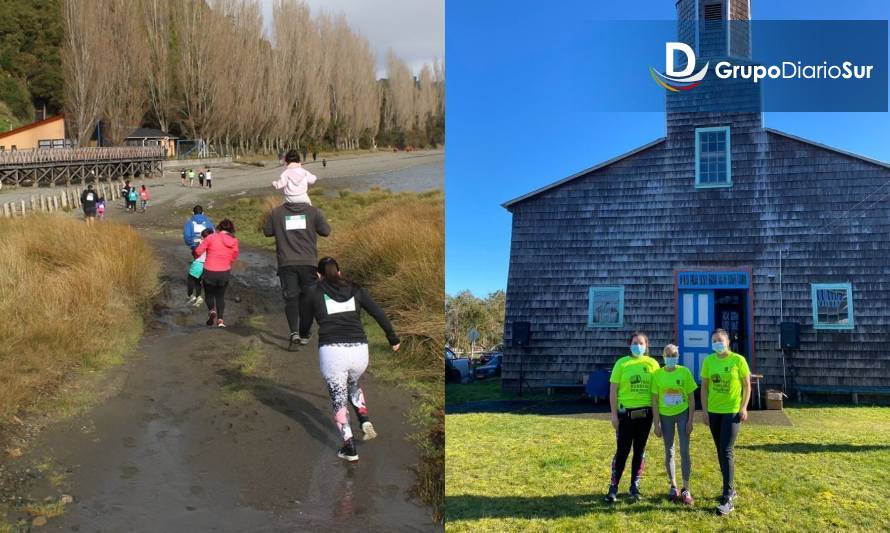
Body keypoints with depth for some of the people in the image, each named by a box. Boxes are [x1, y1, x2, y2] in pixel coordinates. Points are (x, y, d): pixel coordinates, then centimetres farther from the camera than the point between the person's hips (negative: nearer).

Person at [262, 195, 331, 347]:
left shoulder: (276, 212, 2)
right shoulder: (313, 212, -1)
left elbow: (267, 231, 10)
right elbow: (326, 231, 2)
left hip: (286, 263, 0)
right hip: (308, 263, 0)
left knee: (290, 297, 3)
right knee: (307, 298, 11)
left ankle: (294, 331, -15)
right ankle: (304, 335, 16)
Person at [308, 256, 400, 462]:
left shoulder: (315, 293, 9)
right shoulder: (355, 289, 12)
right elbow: (378, 313, 7)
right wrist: (393, 338, 13)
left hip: (331, 350, -3)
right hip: (359, 349, 3)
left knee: (338, 398, 11)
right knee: (353, 384, 31)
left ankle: (349, 448, 8)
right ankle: (366, 423, 13)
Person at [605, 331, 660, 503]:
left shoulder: (653, 364, 4)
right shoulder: (622, 363, -2)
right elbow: (613, 389, -2)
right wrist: (614, 414, -6)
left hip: (645, 413, 2)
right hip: (626, 412, -2)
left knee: (640, 450, 9)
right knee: (622, 450, -1)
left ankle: (635, 486, 20)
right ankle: (613, 487, 7)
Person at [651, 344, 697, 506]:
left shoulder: (684, 372, -6)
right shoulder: (657, 374, -4)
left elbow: (691, 398, -2)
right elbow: (654, 400, -1)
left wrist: (691, 420, -6)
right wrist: (656, 423, -4)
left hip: (682, 413, -1)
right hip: (665, 415, 1)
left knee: (684, 451, -3)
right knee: (669, 452, 10)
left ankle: (686, 489, 5)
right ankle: (673, 486, 23)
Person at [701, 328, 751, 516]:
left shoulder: (738, 360, -8)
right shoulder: (708, 361, 1)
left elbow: (747, 385, -1)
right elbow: (704, 387, 6)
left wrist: (744, 407, -9)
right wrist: (704, 410, 2)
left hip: (732, 411, -4)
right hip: (714, 412, 4)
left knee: (726, 452, -11)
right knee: (721, 452, 13)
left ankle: (728, 499, -8)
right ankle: (730, 489, 29)